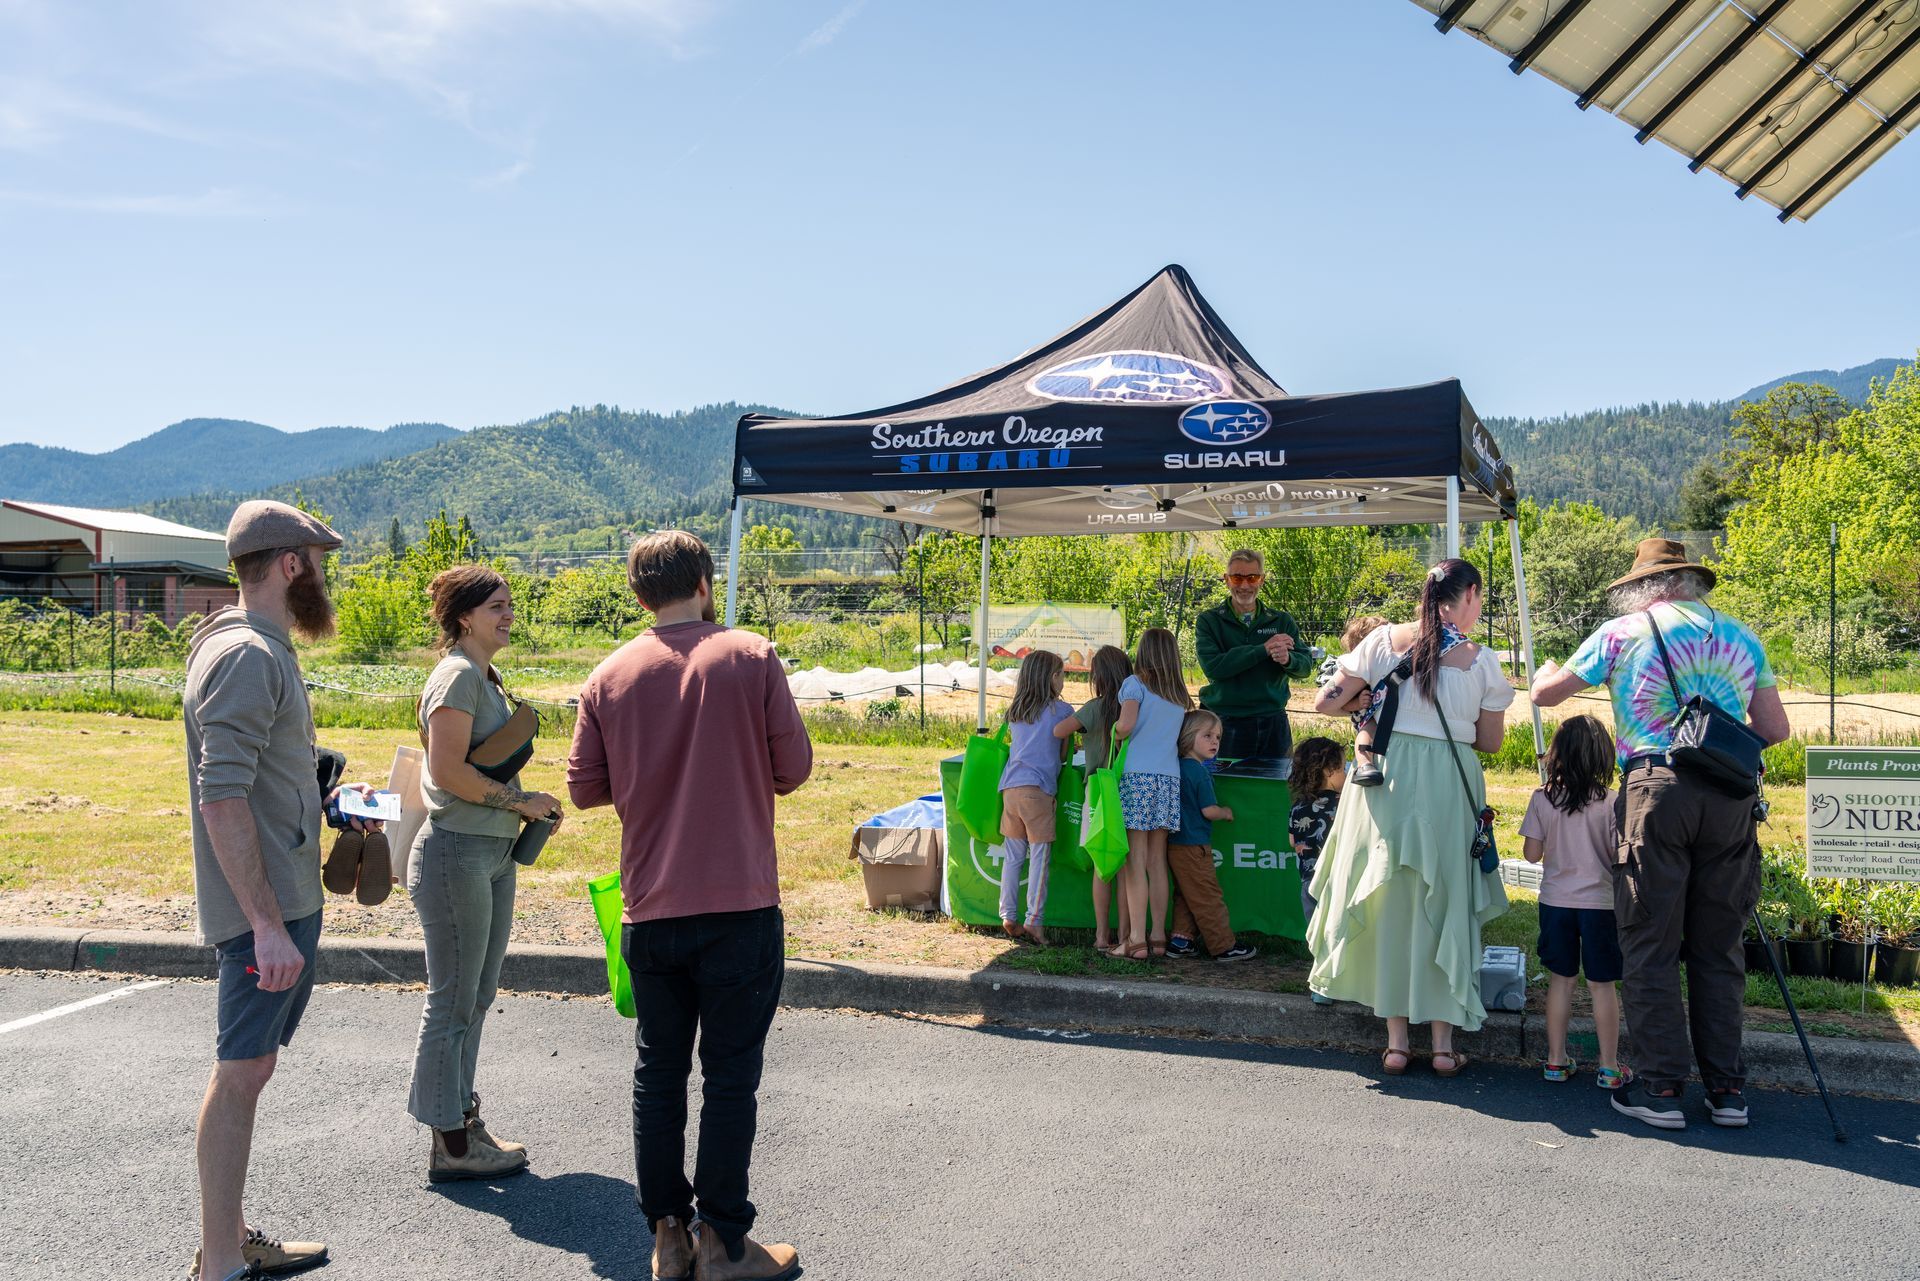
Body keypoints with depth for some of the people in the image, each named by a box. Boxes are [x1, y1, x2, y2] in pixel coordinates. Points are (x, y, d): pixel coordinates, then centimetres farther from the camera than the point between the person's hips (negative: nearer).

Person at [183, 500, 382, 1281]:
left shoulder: (263, 649, 15)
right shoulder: (246, 655, -17)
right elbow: (222, 801, -25)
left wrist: (330, 802, 17)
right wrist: (267, 924, -26)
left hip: (285, 899, 10)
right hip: (263, 908, -10)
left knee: (249, 1068, 16)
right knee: (242, 1072, -3)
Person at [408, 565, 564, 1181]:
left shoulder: (485, 676, 16)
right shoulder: (458, 675, -13)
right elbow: (448, 770, -22)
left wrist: (525, 811, 10)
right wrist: (520, 799, -14)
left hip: (493, 852, 10)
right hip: (457, 853, -10)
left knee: (476, 997, 16)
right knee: (453, 1002, 0)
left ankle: (464, 1121, 28)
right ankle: (450, 1145, 10)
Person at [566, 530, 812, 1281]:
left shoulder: (610, 677, 1)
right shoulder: (751, 659, -6)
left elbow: (585, 788, 2)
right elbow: (793, 769, -5)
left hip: (649, 912, 3)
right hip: (740, 906, -3)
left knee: (658, 1070, 14)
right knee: (730, 1073, 6)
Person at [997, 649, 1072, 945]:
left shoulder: (1015, 711, 19)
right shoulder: (1061, 710, 2)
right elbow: (1063, 753, 8)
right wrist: (1074, 748, 29)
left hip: (1010, 786, 6)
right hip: (1038, 787, -6)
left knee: (1013, 855, 10)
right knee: (1039, 856, -3)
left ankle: (1008, 918, 10)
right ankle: (1034, 920, -5)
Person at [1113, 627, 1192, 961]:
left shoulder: (1136, 683, -2)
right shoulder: (1180, 695, 15)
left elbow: (1126, 724, -17)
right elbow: (1179, 735, 11)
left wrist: (1112, 734, 4)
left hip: (1137, 775, -5)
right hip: (1169, 778, 5)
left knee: (1135, 861, -3)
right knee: (1157, 861, 11)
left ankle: (1137, 939, -4)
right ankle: (1158, 936, 13)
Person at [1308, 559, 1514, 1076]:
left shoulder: (1385, 640, 0)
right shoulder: (1480, 661, -2)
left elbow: (1325, 703, 0)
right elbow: (1491, 741, 7)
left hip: (1386, 780, 1)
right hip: (1449, 786, -1)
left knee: (1389, 902, 10)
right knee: (1443, 907, 10)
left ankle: (1397, 1042, 15)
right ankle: (1444, 1044, 16)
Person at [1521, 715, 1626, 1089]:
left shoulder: (1542, 799, -6)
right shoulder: (1611, 801, -12)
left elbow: (1532, 853, -2)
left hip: (1555, 901, 2)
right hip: (1600, 903, -2)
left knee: (1560, 980, 12)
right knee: (1603, 985, 6)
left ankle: (1556, 1060, 17)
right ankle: (1609, 1067, 11)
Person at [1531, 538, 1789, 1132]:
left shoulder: (1622, 632, 6)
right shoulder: (1741, 637, 15)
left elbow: (1545, 693, 11)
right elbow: (1776, 730, 15)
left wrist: (1546, 669, 34)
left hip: (1657, 789, -3)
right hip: (1730, 795, 4)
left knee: (1650, 947, 4)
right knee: (1719, 948, 11)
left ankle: (1660, 1088, 5)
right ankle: (1727, 1089, 15)